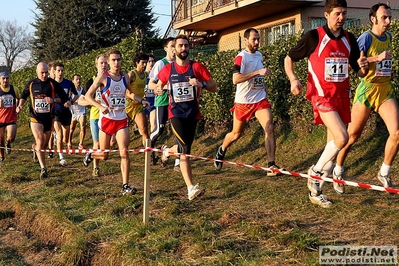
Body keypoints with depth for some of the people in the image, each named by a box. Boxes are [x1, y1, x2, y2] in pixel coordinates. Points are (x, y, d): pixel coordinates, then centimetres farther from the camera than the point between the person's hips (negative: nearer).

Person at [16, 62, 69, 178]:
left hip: (49, 117, 1)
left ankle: (35, 147, 52)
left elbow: (64, 98, -2)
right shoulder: (31, 84, 0)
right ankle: (43, 168, -14)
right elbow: (23, 95, 18)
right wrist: (20, 105, 0)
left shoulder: (53, 84, -5)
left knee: (45, 143, 15)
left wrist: (53, 100, -19)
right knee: (40, 141, -17)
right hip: (35, 117, -1)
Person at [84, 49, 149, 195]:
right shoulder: (103, 76, -8)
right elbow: (88, 96, -7)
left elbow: (129, 93, 24)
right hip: (106, 119, -3)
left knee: (124, 152, -8)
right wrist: (100, 107, -23)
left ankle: (125, 186, -5)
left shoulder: (124, 77, 5)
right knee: (104, 154, 6)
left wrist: (141, 100, 7)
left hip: (122, 119, 3)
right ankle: (90, 155, 41)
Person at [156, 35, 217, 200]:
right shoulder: (167, 69, 3)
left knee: (185, 147, 15)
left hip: (192, 113, 2)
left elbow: (213, 87, -1)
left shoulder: (197, 67, 0)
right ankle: (191, 188, -12)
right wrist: (159, 90, -7)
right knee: (186, 149, -14)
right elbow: (158, 86, 17)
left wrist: (201, 84, -21)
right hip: (176, 113, -2)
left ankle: (168, 150, 50)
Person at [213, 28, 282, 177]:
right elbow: (235, 79, -28)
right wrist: (258, 72, -30)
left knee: (269, 128, -14)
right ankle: (221, 151, 41)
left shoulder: (259, 55, 10)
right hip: (243, 101, -5)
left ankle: (271, 165, -12)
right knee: (236, 134, 10)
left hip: (260, 100, 5)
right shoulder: (241, 57, -13)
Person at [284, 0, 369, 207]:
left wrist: (363, 67, -10)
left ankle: (315, 191, 20)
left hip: (342, 96, 6)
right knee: (342, 138, -23)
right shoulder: (314, 36, -7)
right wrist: (293, 79, -14)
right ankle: (315, 171, 2)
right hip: (322, 96, -6)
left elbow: (360, 73, 13)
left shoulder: (349, 39, 8)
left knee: (333, 144, 7)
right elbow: (289, 58, 3)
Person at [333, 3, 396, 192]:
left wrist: (389, 70, 13)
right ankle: (338, 172, 25)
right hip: (367, 90, -5)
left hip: (386, 91, 6)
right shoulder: (367, 37, -11)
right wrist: (377, 58, -27)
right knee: (352, 135, 6)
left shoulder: (389, 37, 10)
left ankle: (384, 173, 9)